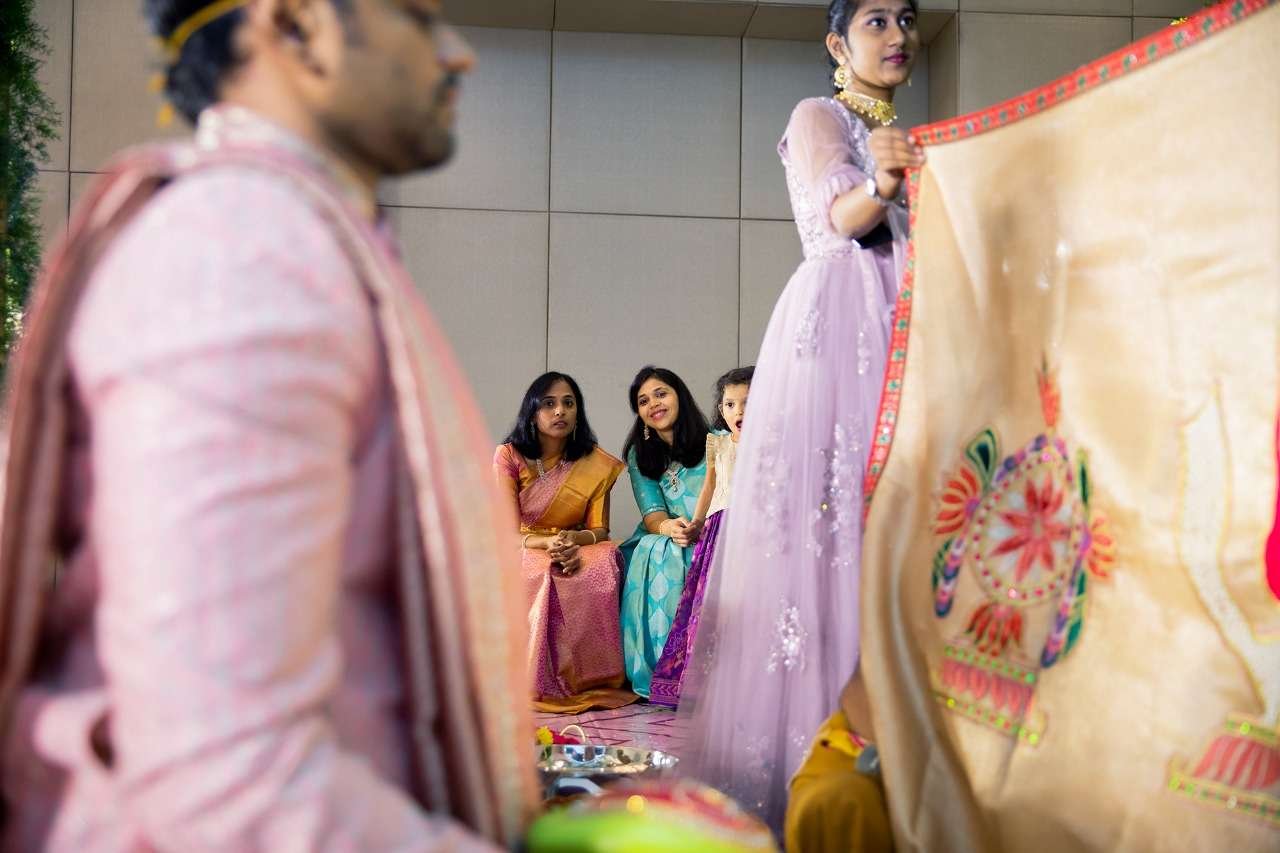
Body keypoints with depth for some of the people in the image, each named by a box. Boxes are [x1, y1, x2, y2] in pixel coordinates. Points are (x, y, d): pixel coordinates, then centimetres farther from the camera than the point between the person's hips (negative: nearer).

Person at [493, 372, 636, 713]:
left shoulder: (596, 463, 1)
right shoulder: (509, 455, -5)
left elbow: (600, 530, 0)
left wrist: (575, 539, -25)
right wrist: (549, 543, -29)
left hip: (575, 551, 2)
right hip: (522, 552, -2)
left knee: (606, 560, -33)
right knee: (542, 577, -37)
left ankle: (591, 679, -25)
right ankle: (542, 683, -23)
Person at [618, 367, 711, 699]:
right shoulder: (639, 455, 11)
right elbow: (651, 513, -2)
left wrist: (700, 529, -26)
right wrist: (668, 527, -26)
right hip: (661, 542, 2)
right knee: (657, 554, -33)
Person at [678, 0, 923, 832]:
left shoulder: (914, 139, 28)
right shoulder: (817, 117, 8)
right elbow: (841, 216, -10)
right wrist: (883, 181, -31)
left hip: (906, 334, 6)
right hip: (837, 325, -6)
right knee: (825, 523, -14)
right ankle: (811, 749, -12)